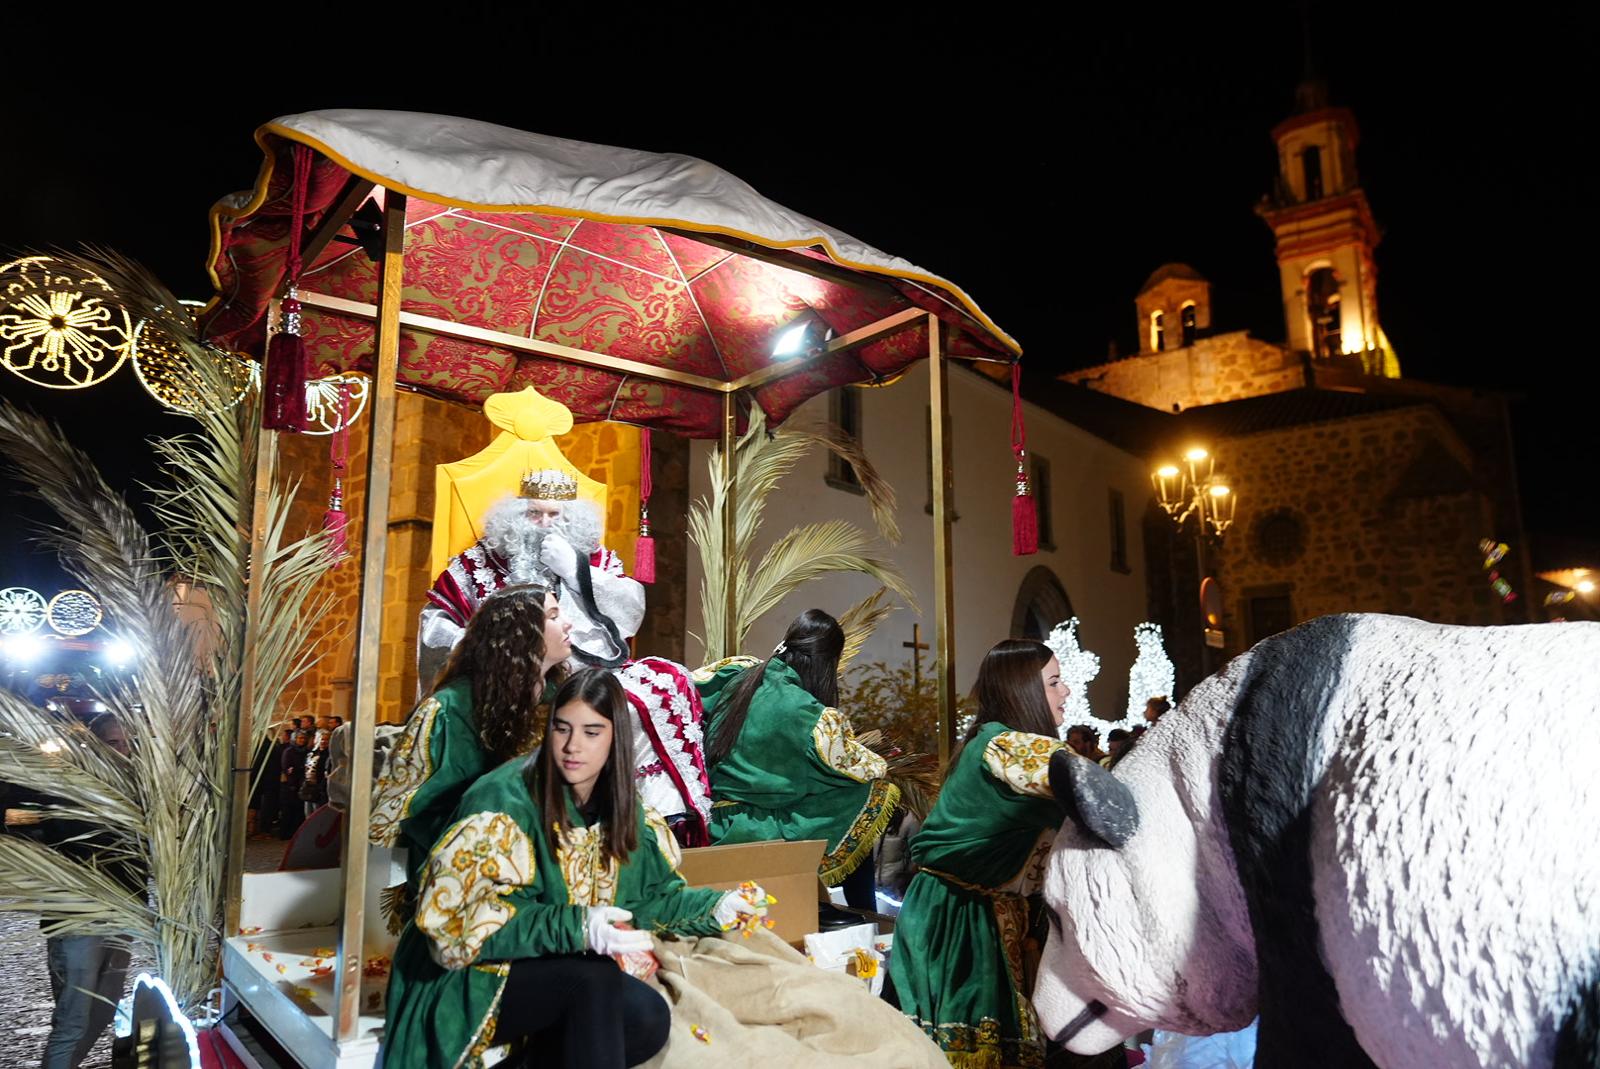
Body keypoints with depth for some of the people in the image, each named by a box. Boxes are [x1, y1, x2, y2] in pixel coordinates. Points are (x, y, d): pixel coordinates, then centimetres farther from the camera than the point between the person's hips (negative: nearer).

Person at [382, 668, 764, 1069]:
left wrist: (714, 907, -9)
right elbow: (463, 916, -24)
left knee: (649, 1018, -20)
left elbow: (649, 892, 8)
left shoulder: (619, 808, 2)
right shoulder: (505, 798, -19)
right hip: (472, 978, -6)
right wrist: (575, 927, -34)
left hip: (553, 974, 6)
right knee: (596, 980, -31)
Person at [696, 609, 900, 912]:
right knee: (870, 795, 8)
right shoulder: (818, 719, -22)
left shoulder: (736, 675, -6)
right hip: (765, 833, -7)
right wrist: (881, 767, 15)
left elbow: (691, 682, 14)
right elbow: (860, 766, -6)